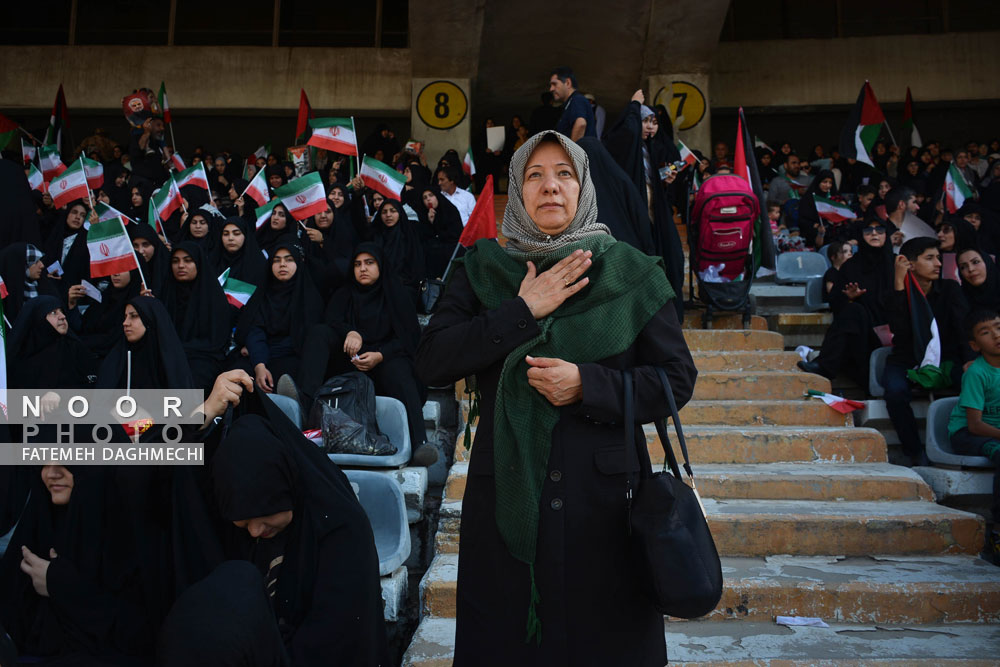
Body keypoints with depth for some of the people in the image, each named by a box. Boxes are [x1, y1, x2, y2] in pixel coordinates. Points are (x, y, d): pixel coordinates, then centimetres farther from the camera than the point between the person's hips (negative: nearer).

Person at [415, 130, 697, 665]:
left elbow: (678, 379, -1)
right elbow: (430, 364, -7)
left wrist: (587, 385, -16)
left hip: (603, 498, 0)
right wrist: (522, 312, -14)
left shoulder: (630, 273, 2)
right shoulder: (482, 270, 4)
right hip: (506, 496, 1)